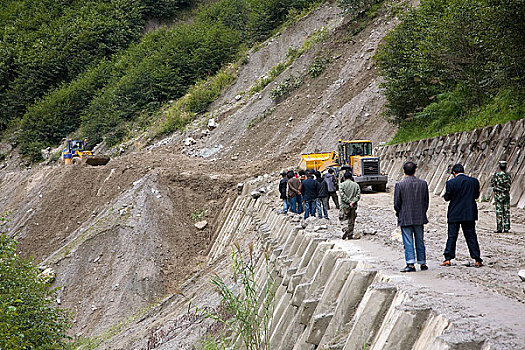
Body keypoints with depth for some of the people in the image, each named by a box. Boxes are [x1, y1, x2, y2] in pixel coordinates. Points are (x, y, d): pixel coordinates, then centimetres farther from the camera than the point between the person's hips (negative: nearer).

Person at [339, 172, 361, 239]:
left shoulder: (342, 185, -2)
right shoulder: (356, 185, 5)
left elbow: (342, 195, -12)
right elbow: (358, 195, -3)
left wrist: (349, 202, -12)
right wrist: (352, 202, -11)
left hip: (345, 205, -2)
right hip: (353, 206, 2)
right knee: (351, 221, 9)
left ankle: (345, 230, -20)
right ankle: (350, 235, 10)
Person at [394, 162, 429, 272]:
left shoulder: (400, 185, -10)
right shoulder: (423, 183, -1)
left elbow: (397, 203, -7)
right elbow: (426, 202, 5)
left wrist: (399, 213, 11)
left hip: (405, 218, -3)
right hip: (419, 217, 3)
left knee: (408, 242, -1)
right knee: (420, 241, 13)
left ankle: (411, 264, -10)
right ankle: (422, 263, 20)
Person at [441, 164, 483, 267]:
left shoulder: (451, 183, -10)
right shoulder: (474, 181, 0)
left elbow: (447, 197, -6)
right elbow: (476, 195, 8)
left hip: (455, 214, -2)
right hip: (469, 214, 2)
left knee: (452, 236, 4)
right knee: (471, 236, 7)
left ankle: (448, 259, 1)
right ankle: (477, 260, 6)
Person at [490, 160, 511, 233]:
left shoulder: (496, 175, -7)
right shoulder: (508, 175, -2)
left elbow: (492, 184, 2)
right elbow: (509, 186, -2)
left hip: (498, 195, -2)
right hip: (506, 195, 2)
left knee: (499, 212, 0)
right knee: (506, 212, 7)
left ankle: (499, 228, -2)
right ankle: (506, 228, 7)